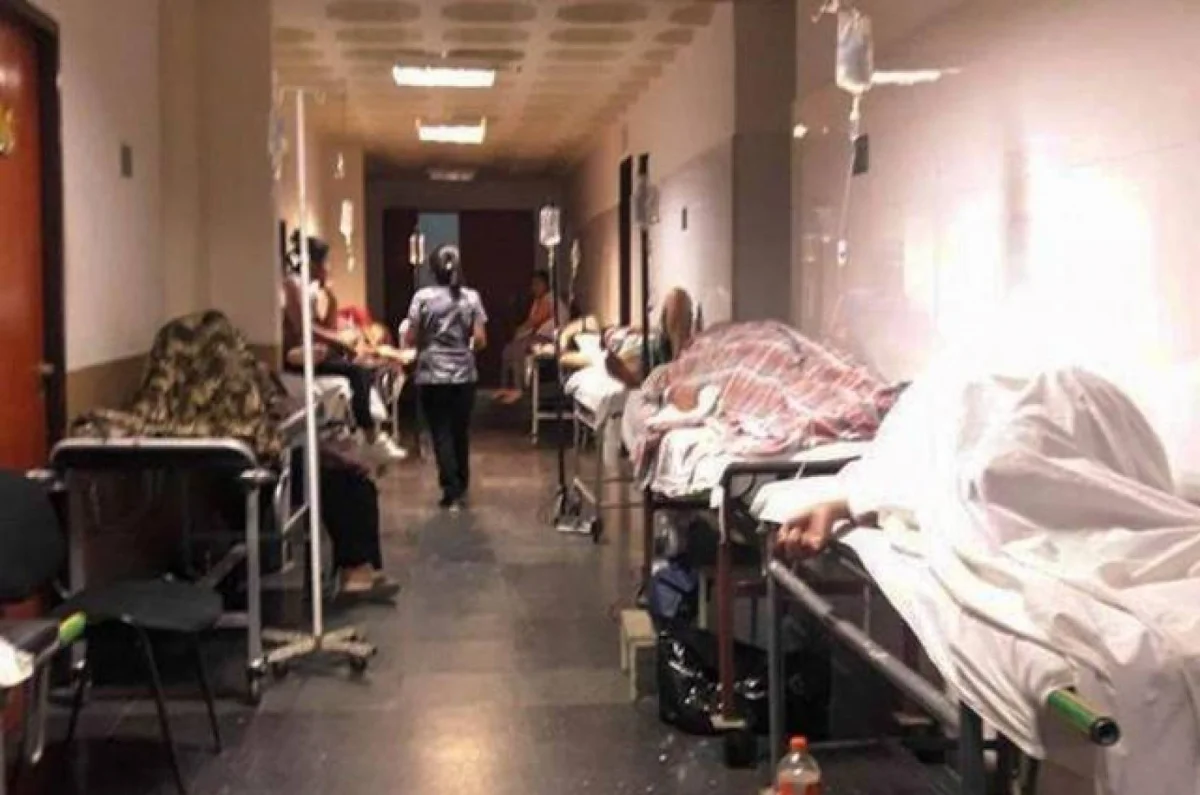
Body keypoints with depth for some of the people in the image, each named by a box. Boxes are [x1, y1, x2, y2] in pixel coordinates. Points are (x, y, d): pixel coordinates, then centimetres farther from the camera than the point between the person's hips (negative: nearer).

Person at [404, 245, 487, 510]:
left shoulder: (423, 297, -5)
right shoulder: (471, 297, -1)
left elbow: (410, 340, -5)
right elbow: (480, 340, -5)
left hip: (432, 375, -2)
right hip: (464, 374, 2)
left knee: (441, 433, 3)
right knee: (460, 432, 14)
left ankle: (452, 491, -2)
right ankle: (461, 488, 22)